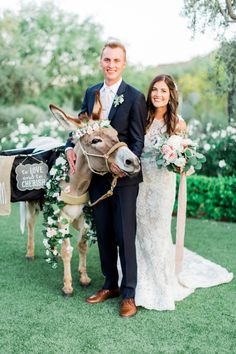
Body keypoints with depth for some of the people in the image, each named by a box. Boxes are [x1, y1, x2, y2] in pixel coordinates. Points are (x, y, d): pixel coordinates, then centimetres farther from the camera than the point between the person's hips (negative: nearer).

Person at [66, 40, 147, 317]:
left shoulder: (135, 97, -8)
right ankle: (110, 285, 29)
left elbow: (138, 141, -10)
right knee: (103, 234, 14)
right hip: (96, 175, 6)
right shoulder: (91, 93, 10)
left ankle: (129, 293, 14)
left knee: (125, 236, 1)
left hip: (123, 176, -5)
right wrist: (70, 147, -6)